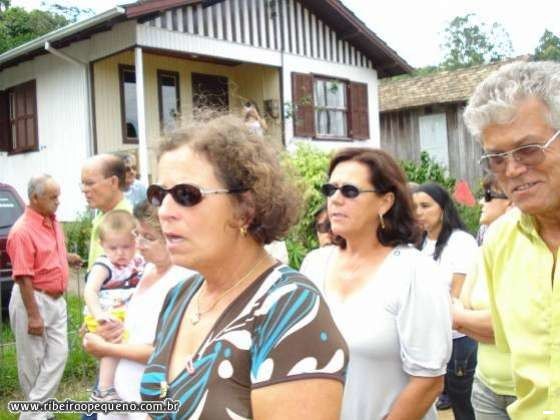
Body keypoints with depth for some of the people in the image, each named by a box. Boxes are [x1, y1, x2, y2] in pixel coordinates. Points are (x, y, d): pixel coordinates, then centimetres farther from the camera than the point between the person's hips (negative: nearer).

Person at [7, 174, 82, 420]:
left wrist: (69, 258, 6)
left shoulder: (53, 222, 6)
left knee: (58, 355, 6)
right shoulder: (22, 231, -20)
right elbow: (23, 277, -21)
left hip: (56, 300, 8)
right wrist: (33, 315, -21)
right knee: (32, 361, 5)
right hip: (33, 300, -8)